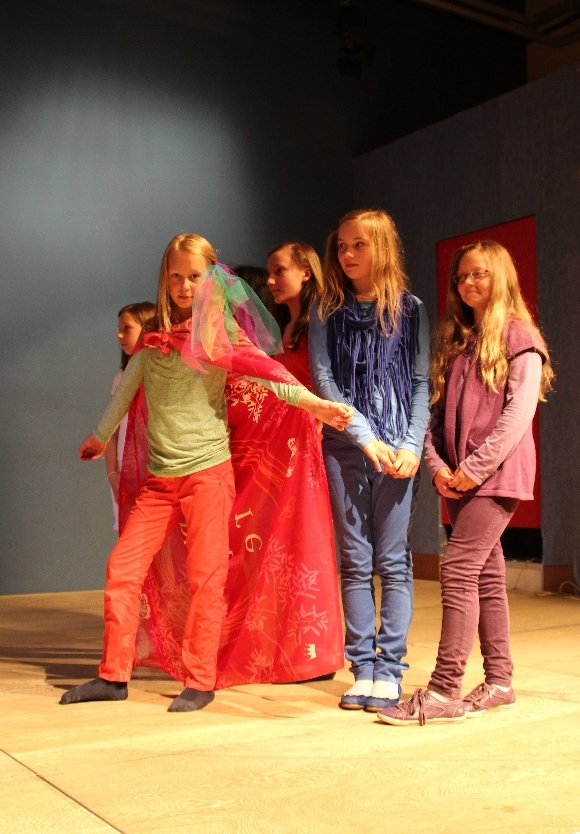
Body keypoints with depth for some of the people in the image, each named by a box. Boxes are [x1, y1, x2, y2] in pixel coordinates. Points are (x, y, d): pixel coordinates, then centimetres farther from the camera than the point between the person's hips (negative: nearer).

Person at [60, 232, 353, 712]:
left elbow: (265, 373, -14)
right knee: (122, 568, 1)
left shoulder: (221, 334, 0)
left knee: (206, 578, -2)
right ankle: (114, 675, 13)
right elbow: (126, 389, 25)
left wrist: (313, 402, -30)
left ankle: (200, 682, 8)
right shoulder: (154, 335, 11)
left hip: (208, 470, -4)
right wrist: (100, 438, 37)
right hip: (159, 477, 5)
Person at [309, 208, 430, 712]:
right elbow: (323, 380, 1)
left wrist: (412, 444, -8)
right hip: (345, 446, 1)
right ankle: (362, 669, 11)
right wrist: (365, 436, -9)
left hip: (399, 448, -1)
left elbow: (422, 382, 4)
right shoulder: (327, 313, 10)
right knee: (356, 562, 4)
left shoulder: (410, 310, 7)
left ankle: (389, 670, 7)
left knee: (393, 561, 0)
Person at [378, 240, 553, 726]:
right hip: (459, 479, 6)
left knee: (459, 570, -14)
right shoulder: (453, 341, 17)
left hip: (497, 475, -6)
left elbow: (518, 413, -12)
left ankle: (445, 691, -12)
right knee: (486, 575, 10)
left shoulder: (519, 338, -2)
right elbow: (437, 409, 12)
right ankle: (499, 682, 18)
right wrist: (438, 465, -2)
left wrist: (476, 468, -15)